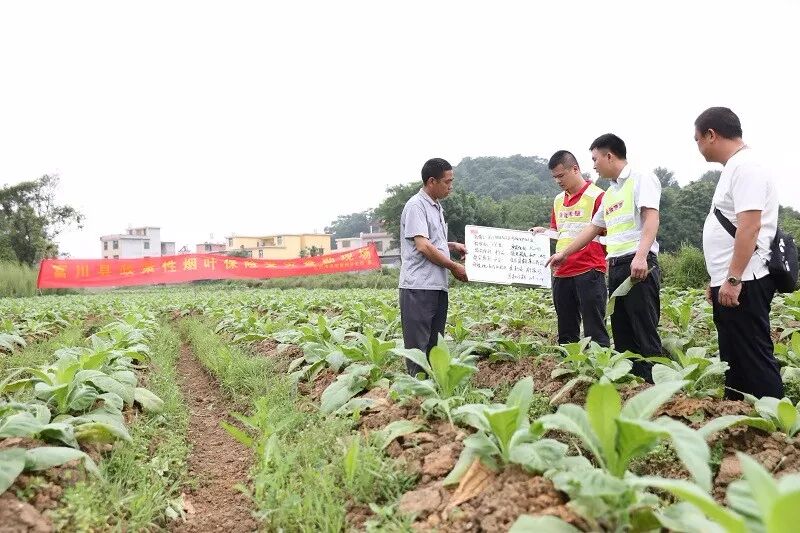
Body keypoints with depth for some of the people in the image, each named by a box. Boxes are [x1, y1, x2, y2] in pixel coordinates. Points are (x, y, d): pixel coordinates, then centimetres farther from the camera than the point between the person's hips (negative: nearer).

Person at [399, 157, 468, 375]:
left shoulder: (437, 207, 19)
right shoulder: (416, 205, -9)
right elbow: (422, 246, -17)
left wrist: (453, 245, 12)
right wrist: (454, 266, -10)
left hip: (438, 286, 9)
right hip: (418, 286, -9)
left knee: (434, 344, 12)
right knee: (418, 345, -6)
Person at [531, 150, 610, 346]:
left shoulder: (597, 196, -6)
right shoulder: (558, 200, 16)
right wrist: (543, 232, 8)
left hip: (589, 271, -7)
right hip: (562, 273, 7)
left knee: (594, 330, -3)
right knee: (566, 332, 12)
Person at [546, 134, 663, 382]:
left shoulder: (641, 179, -2)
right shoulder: (609, 193, 23)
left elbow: (651, 217, -16)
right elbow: (593, 228, 30)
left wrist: (641, 255, -29)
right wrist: (563, 254, 32)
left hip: (639, 266, -9)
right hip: (615, 267, 9)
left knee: (645, 334, -10)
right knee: (622, 335, 9)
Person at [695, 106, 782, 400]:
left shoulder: (746, 167, -13)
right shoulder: (735, 168, 18)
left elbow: (749, 227, -22)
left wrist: (733, 280, -24)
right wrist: (718, 279, 23)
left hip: (743, 283, -10)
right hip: (729, 283, 10)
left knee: (754, 359, -6)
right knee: (734, 359, 14)